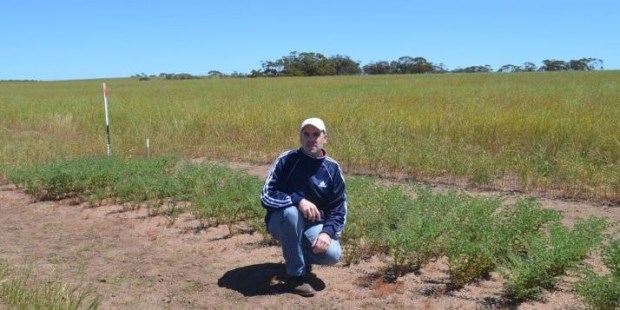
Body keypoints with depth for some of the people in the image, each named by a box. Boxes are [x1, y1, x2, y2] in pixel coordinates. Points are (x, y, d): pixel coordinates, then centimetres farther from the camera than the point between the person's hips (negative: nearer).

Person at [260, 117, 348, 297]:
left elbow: (339, 210, -3)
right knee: (291, 211, -37)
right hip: (282, 221, -2)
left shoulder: (333, 169, -6)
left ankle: (296, 254, 10)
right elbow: (266, 196, -19)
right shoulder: (286, 160, -13)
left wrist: (327, 232, -21)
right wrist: (298, 200, -34)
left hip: (313, 225, 2)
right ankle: (295, 274, -19)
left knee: (333, 254, -24)